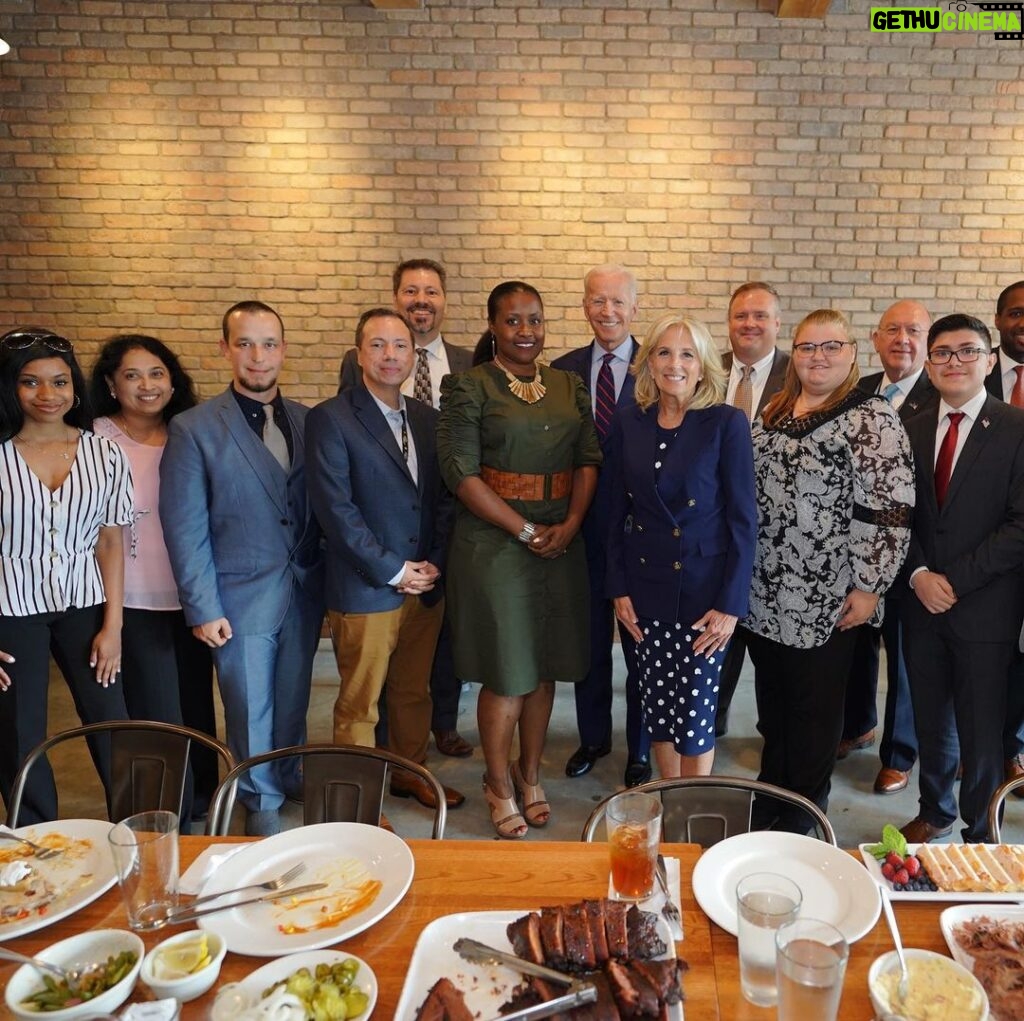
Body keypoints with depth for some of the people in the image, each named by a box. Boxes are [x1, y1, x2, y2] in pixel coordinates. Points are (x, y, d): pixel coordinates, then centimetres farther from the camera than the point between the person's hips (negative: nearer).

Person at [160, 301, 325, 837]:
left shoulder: (306, 421, 3)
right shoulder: (192, 428, -8)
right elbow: (184, 527, -8)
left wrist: (329, 578, 3)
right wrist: (203, 608, -10)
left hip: (304, 592, 3)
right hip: (241, 597, -3)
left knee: (293, 701, 18)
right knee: (250, 709, 11)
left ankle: (291, 778, 42)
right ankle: (261, 801, 33)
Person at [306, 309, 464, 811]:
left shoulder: (427, 418, 9)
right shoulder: (331, 419, -9)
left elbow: (443, 497, 11)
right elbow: (336, 509, -14)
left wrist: (435, 563, -2)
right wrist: (393, 570, -13)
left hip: (426, 584, 6)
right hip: (365, 591, -5)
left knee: (414, 692, 19)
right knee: (359, 704, 8)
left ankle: (409, 772, 40)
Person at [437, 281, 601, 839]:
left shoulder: (569, 385, 10)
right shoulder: (468, 387, -5)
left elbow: (589, 457, 7)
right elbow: (460, 470, -12)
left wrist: (570, 523, -9)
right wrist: (525, 530, -14)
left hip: (562, 541, 5)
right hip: (494, 543, -4)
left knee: (543, 667, 13)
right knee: (505, 673, 3)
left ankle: (530, 776, 33)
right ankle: (499, 784, 25)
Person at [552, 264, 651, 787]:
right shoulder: (562, 370, 3)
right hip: (584, 528, 3)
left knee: (641, 645, 11)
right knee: (590, 641, 17)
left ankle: (640, 749, 31)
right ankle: (593, 737, 38)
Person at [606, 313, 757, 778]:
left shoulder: (727, 422, -9)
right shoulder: (629, 422, 2)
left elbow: (743, 518, -8)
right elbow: (617, 512, 7)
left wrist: (731, 604, -11)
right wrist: (618, 588, 4)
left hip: (703, 589, -3)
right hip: (646, 588, 4)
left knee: (695, 712, 3)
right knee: (657, 706, 13)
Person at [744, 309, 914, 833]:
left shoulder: (872, 420, -11)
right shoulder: (772, 411, 10)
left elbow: (887, 511, -16)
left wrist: (868, 587, -17)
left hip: (825, 601, -6)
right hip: (762, 593, 6)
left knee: (814, 708, 10)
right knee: (771, 700, 19)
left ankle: (804, 813, 30)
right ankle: (772, 792, 39)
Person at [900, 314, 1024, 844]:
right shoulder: (911, 430, 7)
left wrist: (955, 580, -13)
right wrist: (919, 575, -7)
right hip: (921, 601, 4)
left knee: (981, 729, 6)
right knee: (930, 720, 16)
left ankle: (979, 832, 27)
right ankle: (934, 810, 37)